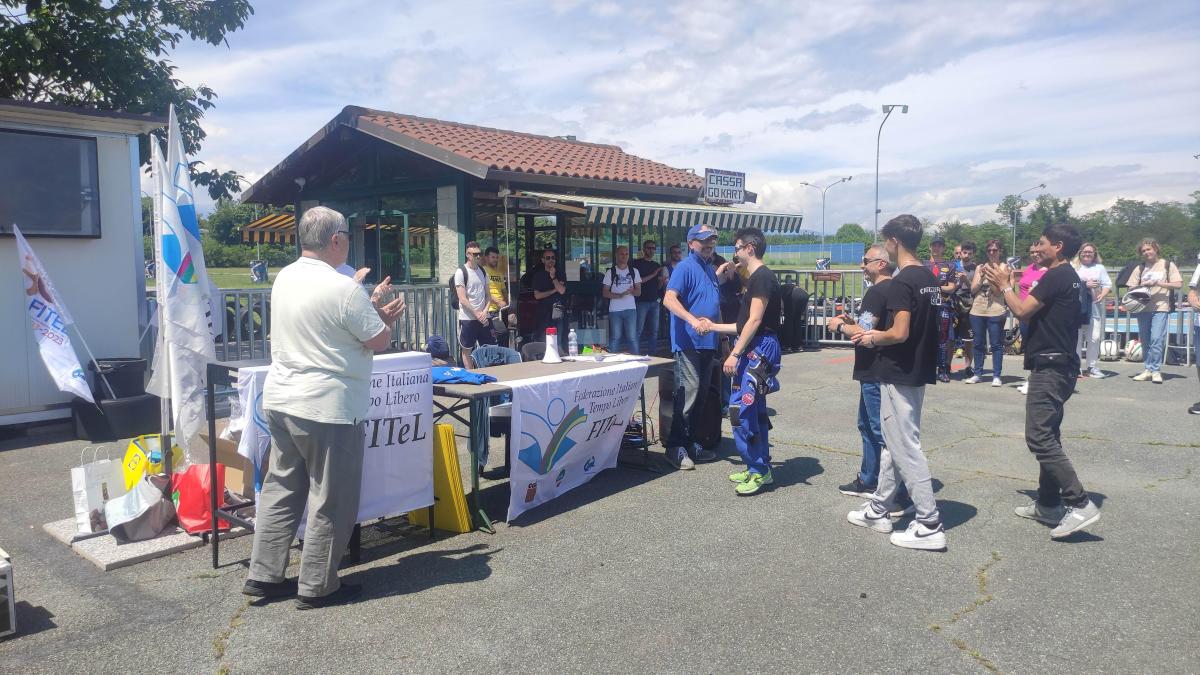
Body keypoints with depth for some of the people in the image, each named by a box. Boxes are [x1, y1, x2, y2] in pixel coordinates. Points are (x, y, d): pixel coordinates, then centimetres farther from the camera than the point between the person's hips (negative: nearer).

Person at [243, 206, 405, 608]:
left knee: (281, 489, 17)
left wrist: (371, 306, 19)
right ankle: (317, 587, 15)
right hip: (327, 409, -8)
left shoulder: (284, 279, 7)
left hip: (281, 400, 8)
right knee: (331, 501, 5)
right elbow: (379, 342, -9)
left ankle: (264, 575, 24)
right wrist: (386, 317, 11)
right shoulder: (343, 289, -18)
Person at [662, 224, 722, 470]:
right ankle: (675, 448, -5)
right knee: (688, 392, -12)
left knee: (702, 394, 12)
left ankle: (691, 444, 21)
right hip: (688, 342, -9)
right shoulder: (685, 267, -9)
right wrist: (693, 320, -35)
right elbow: (669, 299, -23)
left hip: (708, 342, 9)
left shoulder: (710, 269, 18)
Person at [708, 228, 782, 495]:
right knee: (754, 410, 12)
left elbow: (754, 321, -19)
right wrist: (712, 326, 29)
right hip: (754, 349, 10)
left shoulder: (762, 276, -12)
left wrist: (735, 354, -20)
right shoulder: (756, 278, 19)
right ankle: (760, 469, 20)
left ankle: (758, 471, -5)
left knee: (740, 408, -12)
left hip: (761, 349, -10)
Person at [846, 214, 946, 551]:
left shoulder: (902, 281, -19)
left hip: (900, 375, -10)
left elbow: (900, 333, -25)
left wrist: (873, 338, -7)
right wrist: (878, 334, 14)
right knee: (892, 442, 17)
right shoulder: (930, 278, 10)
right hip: (919, 371, 10)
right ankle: (879, 510, 28)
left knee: (906, 448, -3)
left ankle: (929, 526, 3)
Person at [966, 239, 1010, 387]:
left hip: (995, 311, -4)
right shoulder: (980, 267, 12)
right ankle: (977, 373, 17)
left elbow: (998, 291, -7)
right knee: (978, 344, 9)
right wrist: (982, 277, -8)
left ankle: (996, 376, 4)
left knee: (996, 344, -1)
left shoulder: (1003, 267, 0)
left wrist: (990, 275, -15)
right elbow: (973, 289, 7)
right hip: (977, 310, 4)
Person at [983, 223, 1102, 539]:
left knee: (1039, 437, -13)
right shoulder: (1068, 277, 17)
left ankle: (1080, 504, -13)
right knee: (1047, 435, 14)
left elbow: (1022, 311, -16)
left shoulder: (1056, 276, -15)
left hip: (1050, 366, -11)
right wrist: (1007, 287, 16)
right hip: (1059, 366, 11)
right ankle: (1048, 504, 21)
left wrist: (1005, 286, -2)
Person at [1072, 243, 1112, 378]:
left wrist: (1102, 295, -9)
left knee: (1094, 338, -2)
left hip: (1095, 307, 2)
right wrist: (1085, 285, -14)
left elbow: (1107, 284, 9)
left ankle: (1091, 366, 7)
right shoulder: (1073, 266, 8)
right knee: (1076, 337, -1)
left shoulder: (1099, 268, 17)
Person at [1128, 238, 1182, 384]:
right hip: (1143, 308, 4)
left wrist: (1158, 283, -11)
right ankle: (1148, 369, 13)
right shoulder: (1140, 268, 13)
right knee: (1145, 341, 7)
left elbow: (1178, 284, -1)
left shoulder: (1168, 265, 5)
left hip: (1160, 308, -4)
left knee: (1157, 339, -13)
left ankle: (1155, 370, -9)